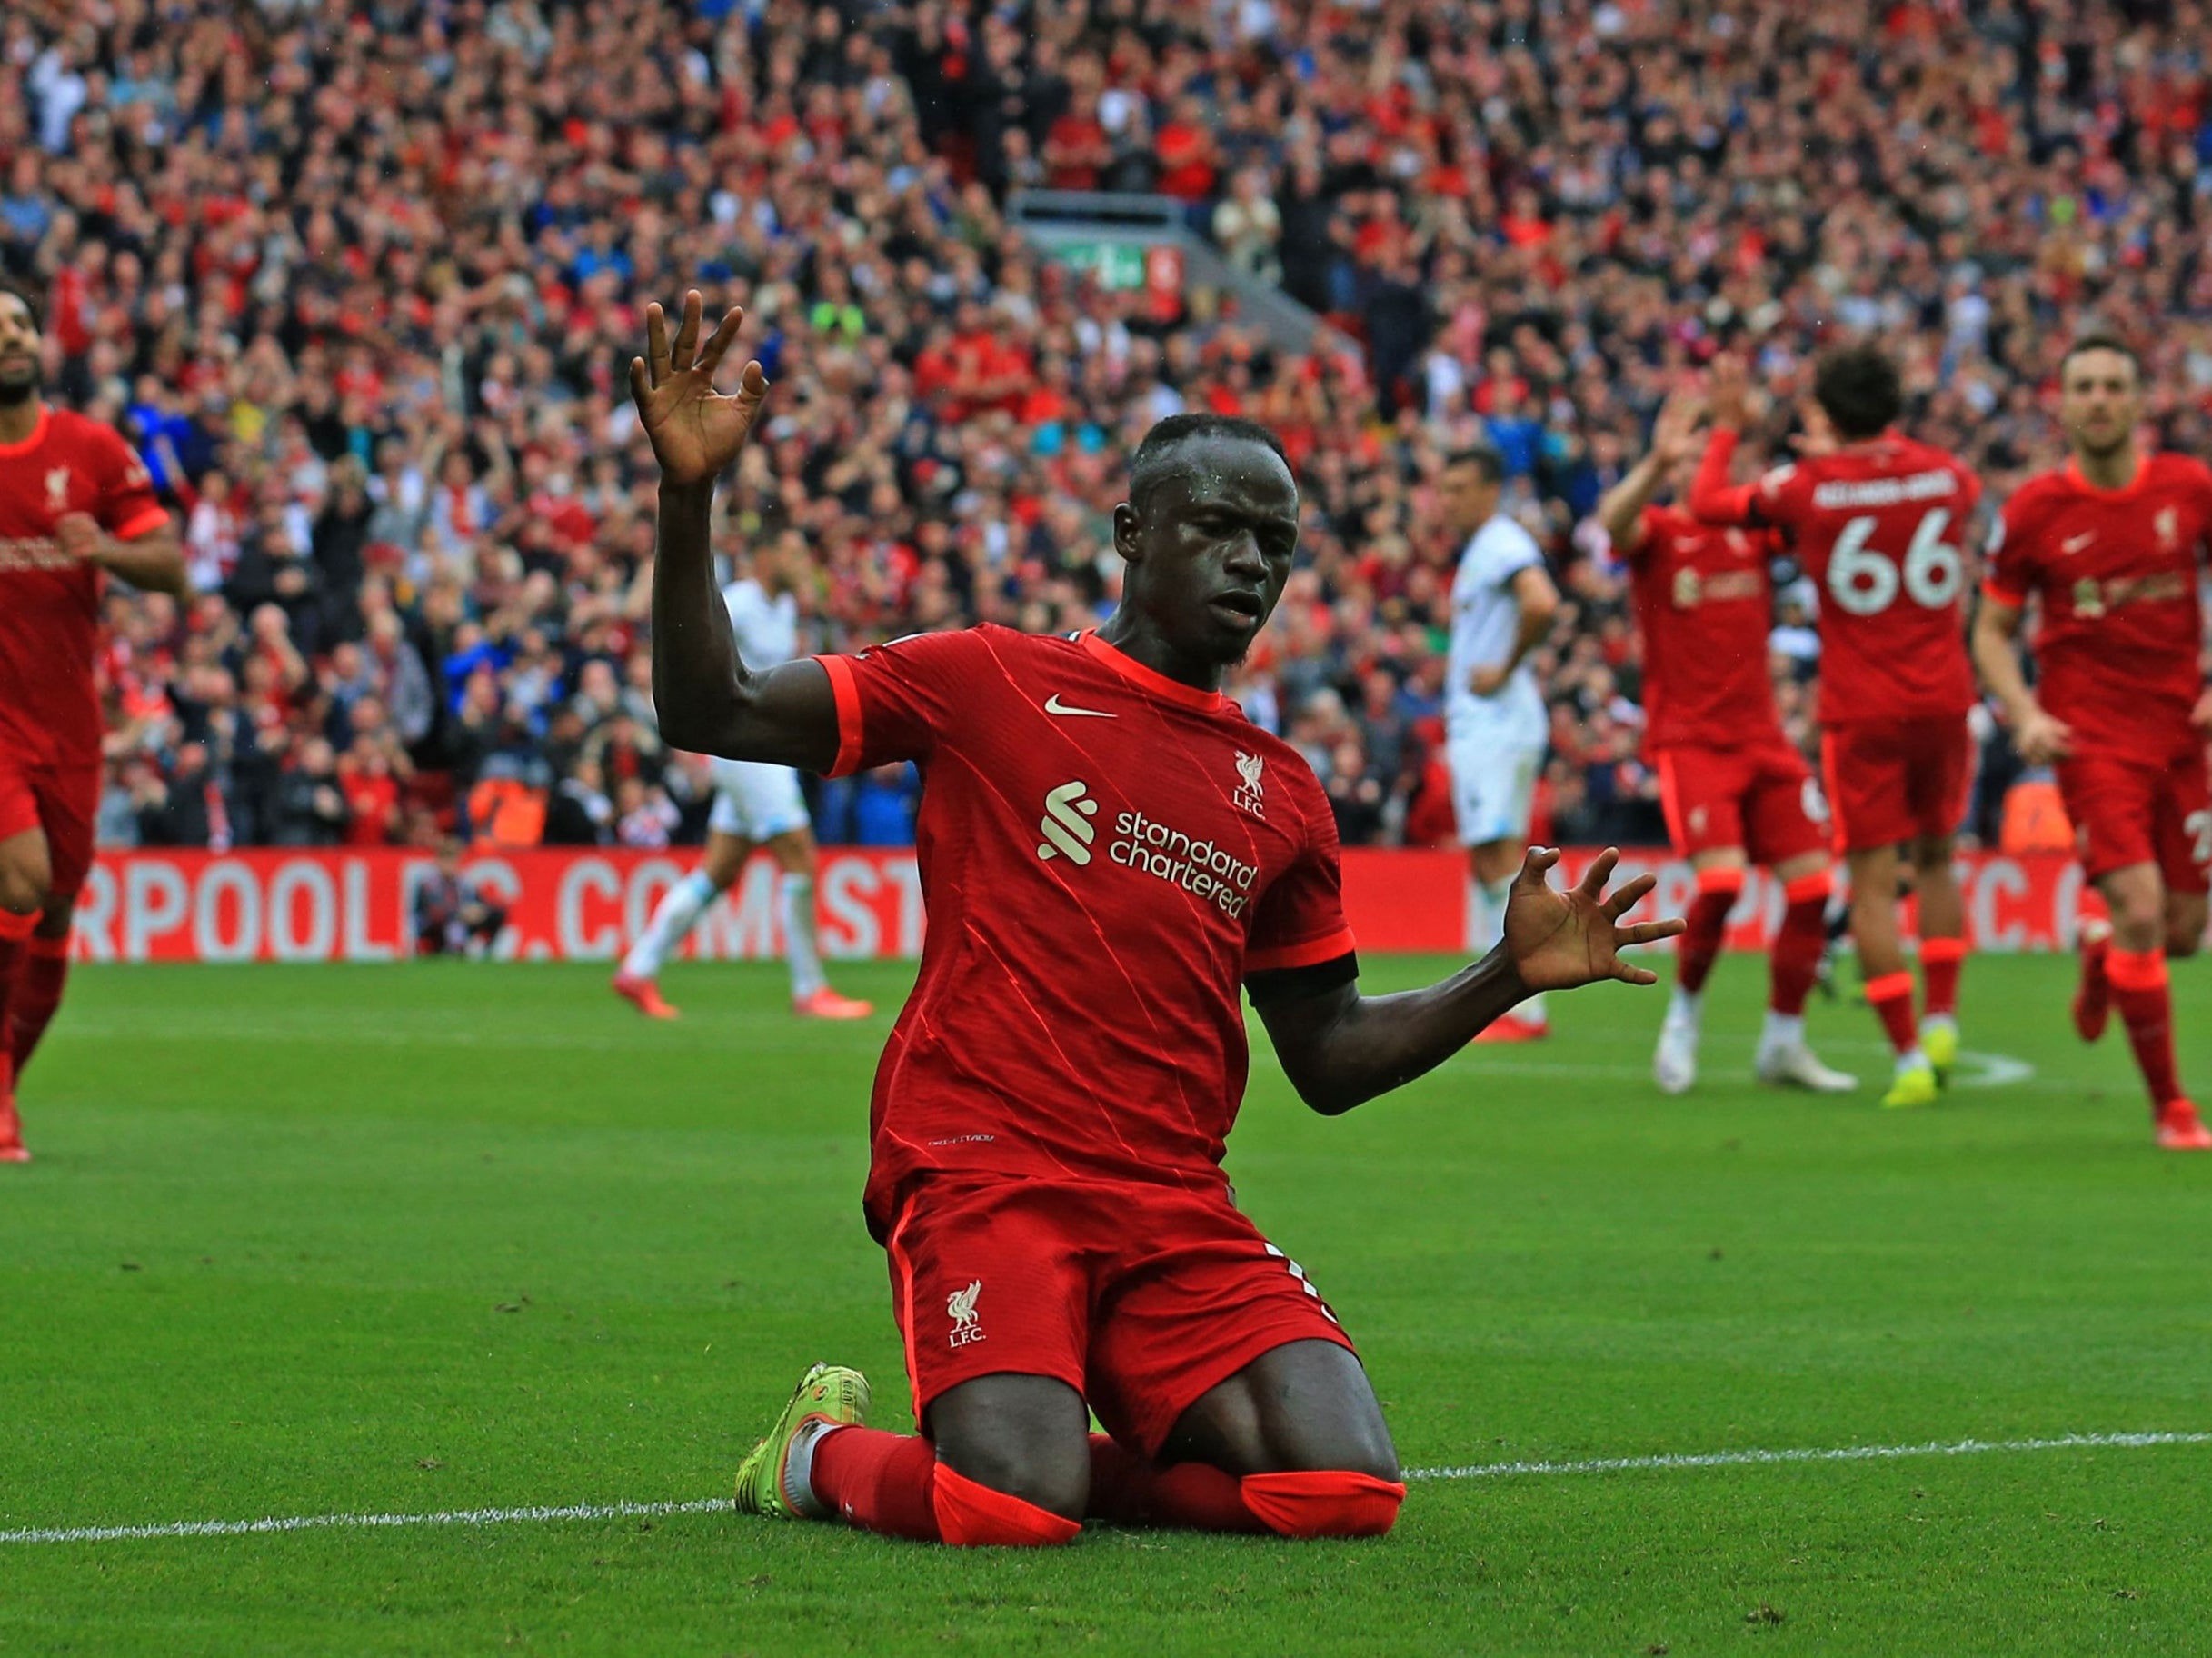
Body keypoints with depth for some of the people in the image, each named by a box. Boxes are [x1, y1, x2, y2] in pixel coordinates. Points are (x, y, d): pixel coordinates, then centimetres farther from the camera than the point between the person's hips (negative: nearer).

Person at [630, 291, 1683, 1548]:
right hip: (984, 1167, -5)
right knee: (1016, 1509, -28)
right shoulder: (992, 685, 4)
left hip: (1176, 1208, 5)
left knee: (1346, 1484, -17)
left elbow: (1330, 1056, 23)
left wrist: (1511, 976, 11)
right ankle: (827, 1453, 9)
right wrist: (689, 501, -12)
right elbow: (714, 712, 0)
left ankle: (1047, 1458, 9)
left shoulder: (1281, 795, 18)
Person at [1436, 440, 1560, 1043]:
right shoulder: (1475, 552, 20)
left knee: (1500, 856, -13)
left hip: (1499, 725, -11)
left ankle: (1524, 1009, -15)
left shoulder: (1503, 545, -12)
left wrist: (1504, 670, -21)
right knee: (1486, 861, 11)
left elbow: (1541, 604, -31)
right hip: (1473, 728, 11)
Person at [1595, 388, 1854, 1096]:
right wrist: (1656, 465, -43)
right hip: (1688, 738, -5)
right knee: (1722, 878, -21)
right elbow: (1612, 520, -25)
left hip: (1762, 737, 5)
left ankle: (1783, 1043, 13)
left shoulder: (1754, 526, 9)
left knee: (1812, 883, -2)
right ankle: (1685, 1009, 4)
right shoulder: (1656, 532, -3)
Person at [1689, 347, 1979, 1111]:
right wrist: (1872, 440, 39)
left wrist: (1727, 423, 22)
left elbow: (1707, 502, 7)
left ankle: (1909, 1057, -5)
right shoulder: (1943, 474, 3)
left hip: (1860, 711, -3)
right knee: (1936, 860, 21)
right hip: (1943, 698, 3)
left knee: (1872, 884, 1)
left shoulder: (1808, 486, -7)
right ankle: (1942, 1022, 12)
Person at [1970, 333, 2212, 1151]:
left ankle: (2099, 953, 43)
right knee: (2140, 907, -16)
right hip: (2091, 735, -3)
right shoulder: (2035, 509, -6)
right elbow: (1992, 630, 3)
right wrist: (2024, 715, -13)